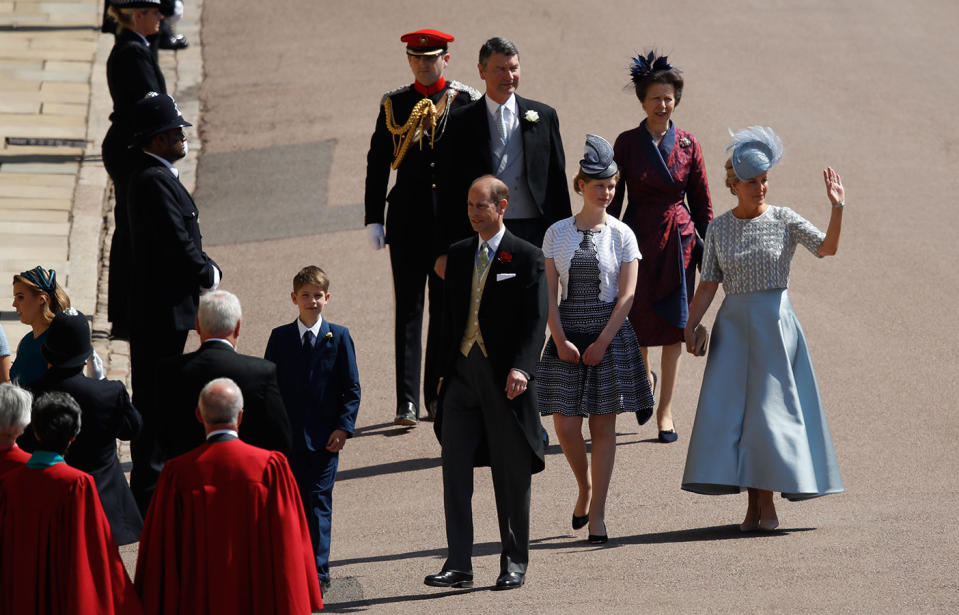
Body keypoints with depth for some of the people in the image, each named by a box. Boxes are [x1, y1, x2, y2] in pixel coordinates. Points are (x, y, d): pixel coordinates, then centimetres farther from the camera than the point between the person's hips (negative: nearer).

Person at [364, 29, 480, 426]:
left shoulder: (467, 103, 2)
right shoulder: (394, 105, 6)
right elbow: (377, 164, 7)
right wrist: (374, 218, 1)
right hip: (408, 218, 0)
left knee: (447, 308, 6)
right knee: (408, 308, -3)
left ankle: (438, 397, 16)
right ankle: (407, 403, -5)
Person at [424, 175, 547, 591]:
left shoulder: (526, 257, -3)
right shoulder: (459, 254, 12)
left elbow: (536, 322, -10)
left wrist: (522, 368, -23)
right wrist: (443, 370, 12)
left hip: (505, 378, -4)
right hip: (462, 374, 4)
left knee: (511, 475, 5)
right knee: (455, 468, -2)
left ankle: (514, 562, 16)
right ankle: (458, 564, 0)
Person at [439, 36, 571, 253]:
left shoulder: (544, 116, 9)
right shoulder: (461, 122, 5)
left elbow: (558, 180, 12)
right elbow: (451, 189, 4)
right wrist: (446, 249, -1)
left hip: (535, 233, 1)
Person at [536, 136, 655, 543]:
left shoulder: (621, 235, 0)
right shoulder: (557, 233, 3)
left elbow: (626, 295, -4)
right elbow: (549, 293, 1)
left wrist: (602, 342, -11)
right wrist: (561, 339, -11)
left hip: (610, 333, -1)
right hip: (567, 332, 1)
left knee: (603, 425, 0)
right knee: (566, 424, -3)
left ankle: (597, 514, 5)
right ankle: (584, 487, 24)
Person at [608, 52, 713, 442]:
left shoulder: (687, 145, 2)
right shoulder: (627, 143, -1)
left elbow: (702, 203, 6)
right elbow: (613, 199, 2)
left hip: (678, 241, 1)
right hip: (638, 238, -1)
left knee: (674, 328, 0)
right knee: (637, 321, 0)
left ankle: (665, 409, 8)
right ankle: (645, 376, 34)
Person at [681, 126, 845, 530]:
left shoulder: (784, 220, -1)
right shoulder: (719, 228, 6)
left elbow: (827, 247, -15)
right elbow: (709, 284, 6)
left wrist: (837, 208, -29)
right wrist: (689, 326, -4)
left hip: (775, 323, -2)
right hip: (733, 324, 2)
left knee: (769, 408, -3)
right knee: (731, 409, -2)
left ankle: (768, 500, 6)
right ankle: (752, 503, 5)